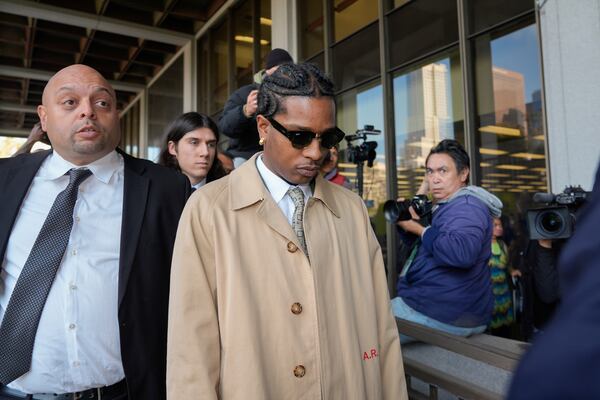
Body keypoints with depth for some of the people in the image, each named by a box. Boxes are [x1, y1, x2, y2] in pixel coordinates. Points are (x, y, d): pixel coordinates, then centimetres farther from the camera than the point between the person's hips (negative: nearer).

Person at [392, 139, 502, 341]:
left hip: (445, 314, -10)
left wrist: (420, 229, -23)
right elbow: (412, 243, 18)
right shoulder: (444, 206, 15)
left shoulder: (467, 205, -17)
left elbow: (462, 252, -37)